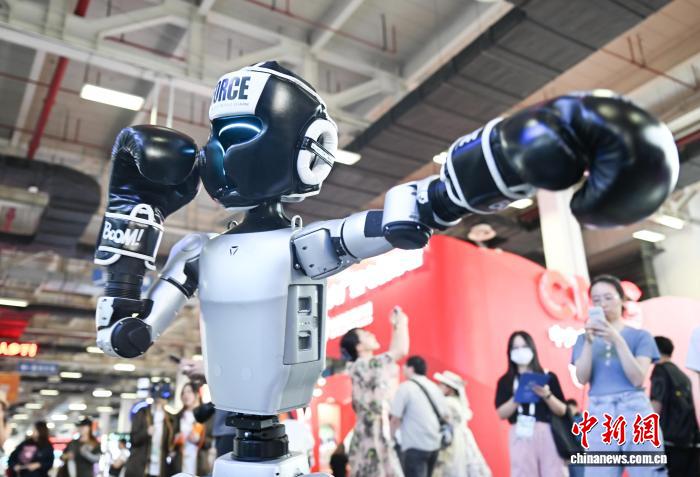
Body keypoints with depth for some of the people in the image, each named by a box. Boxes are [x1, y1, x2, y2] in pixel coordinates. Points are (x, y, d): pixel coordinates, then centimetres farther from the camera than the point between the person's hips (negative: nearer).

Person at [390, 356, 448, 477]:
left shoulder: (406, 386, -7)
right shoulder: (434, 386, 13)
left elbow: (396, 418, -10)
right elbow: (445, 415, 15)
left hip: (415, 445, -8)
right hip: (434, 444, 8)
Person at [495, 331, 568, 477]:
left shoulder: (548, 377, 9)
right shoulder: (506, 381, 8)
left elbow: (562, 411, 6)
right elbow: (501, 414, 1)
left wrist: (547, 396, -11)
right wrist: (517, 398, -13)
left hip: (547, 433, 0)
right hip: (521, 436, 0)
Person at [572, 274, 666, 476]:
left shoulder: (640, 336, 7)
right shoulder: (583, 339, 12)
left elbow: (638, 379, -6)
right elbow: (582, 379, -2)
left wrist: (617, 339, -15)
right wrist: (589, 341, -13)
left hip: (635, 411, -1)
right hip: (599, 416, 2)